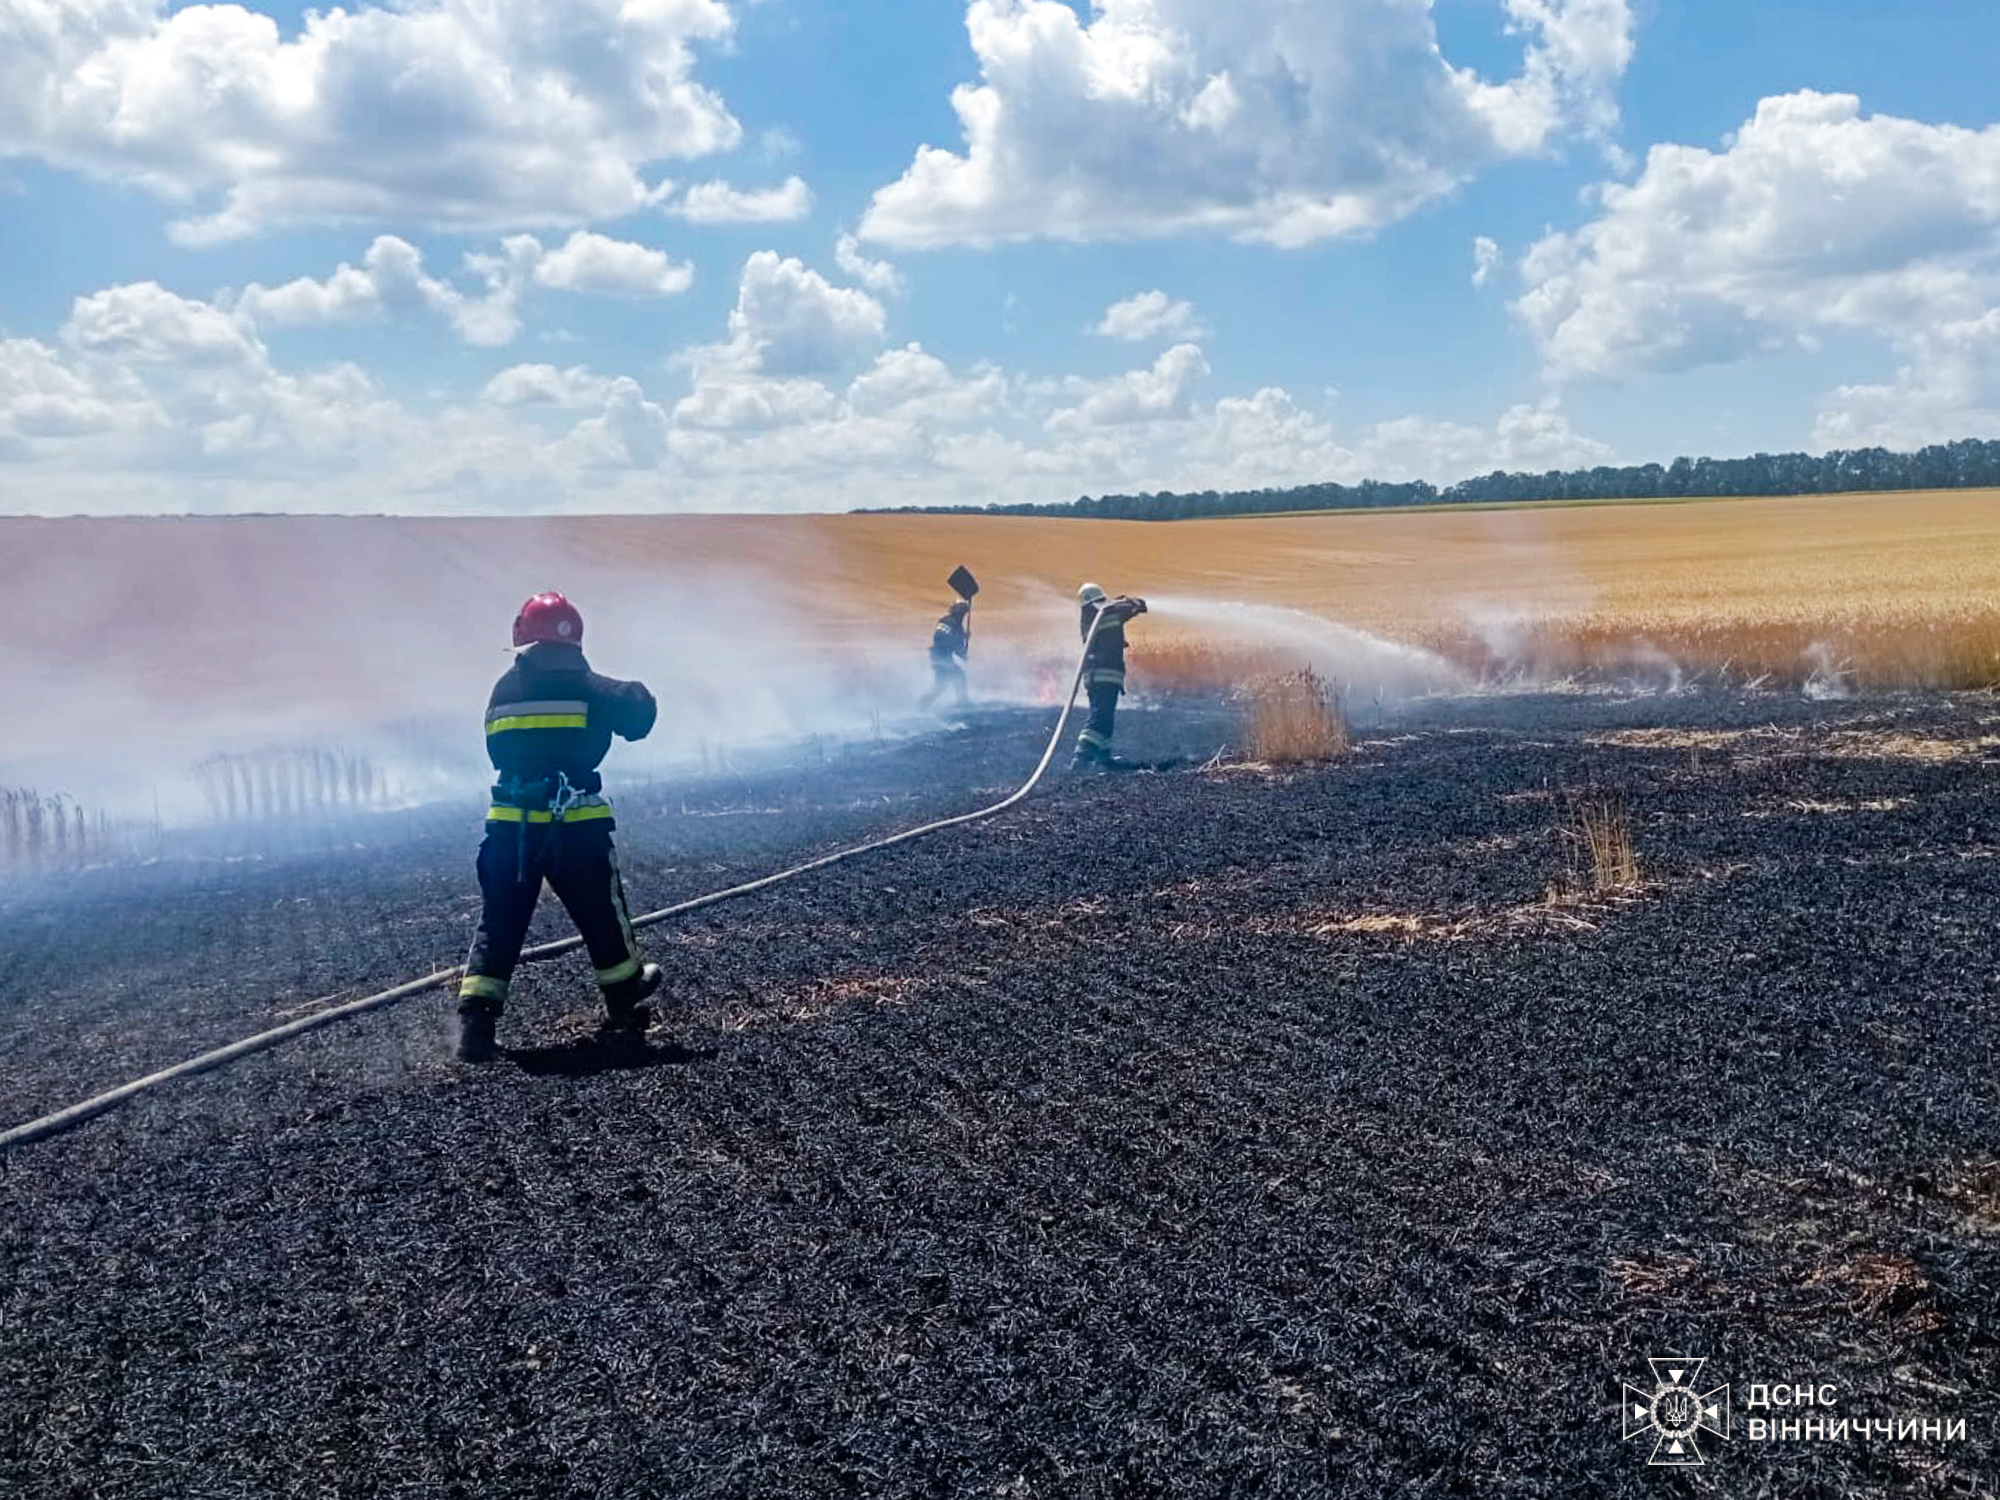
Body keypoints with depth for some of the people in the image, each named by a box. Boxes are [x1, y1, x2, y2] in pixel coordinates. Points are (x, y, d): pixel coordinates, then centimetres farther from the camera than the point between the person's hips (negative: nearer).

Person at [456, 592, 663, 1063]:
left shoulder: (502, 692, 10)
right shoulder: (584, 686, -6)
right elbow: (638, 713, -7)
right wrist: (636, 693, 14)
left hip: (509, 827, 3)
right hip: (574, 825, -3)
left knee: (499, 924, 9)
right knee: (603, 917, 15)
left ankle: (474, 1022, -1)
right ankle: (624, 1010, 30)